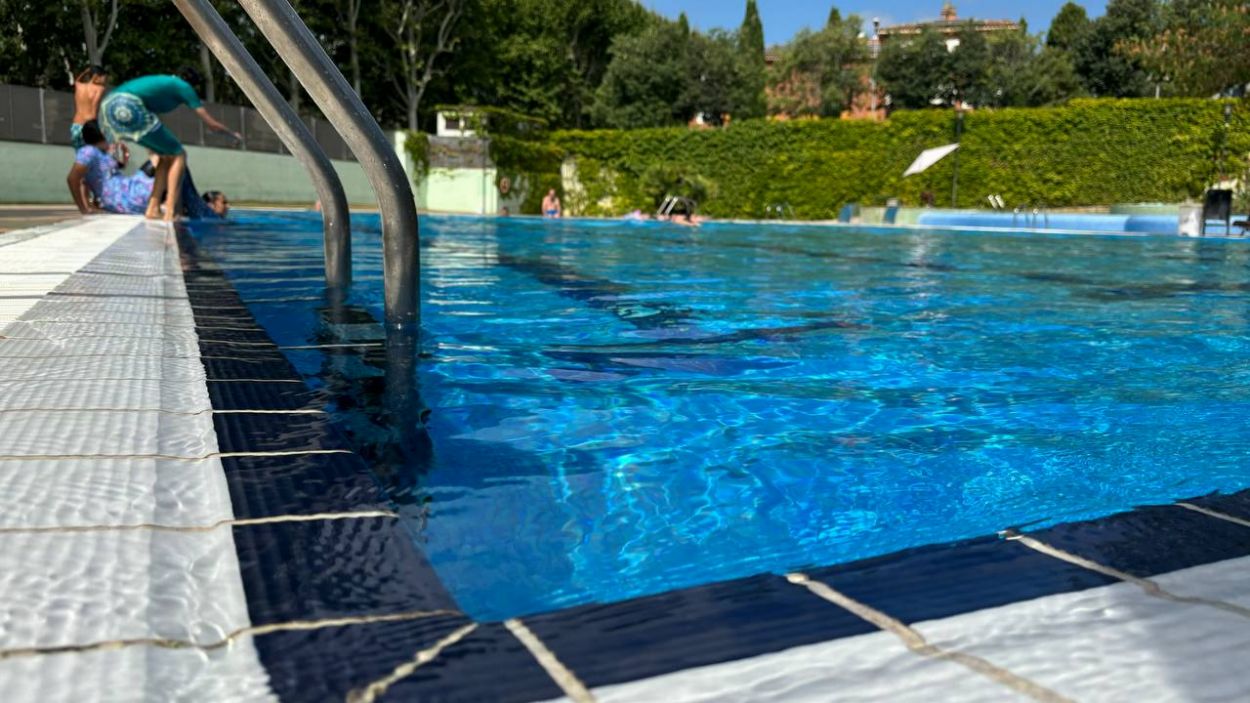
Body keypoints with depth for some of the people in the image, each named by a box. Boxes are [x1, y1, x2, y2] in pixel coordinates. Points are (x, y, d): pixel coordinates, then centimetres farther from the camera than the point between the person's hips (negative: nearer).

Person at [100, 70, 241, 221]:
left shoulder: (165, 82, 32)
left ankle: (152, 209, 16)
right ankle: (170, 213, -5)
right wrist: (233, 134, 33)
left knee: (166, 155, 21)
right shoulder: (184, 87, 12)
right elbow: (212, 124, 16)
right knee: (178, 155, 6)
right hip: (128, 106, -8)